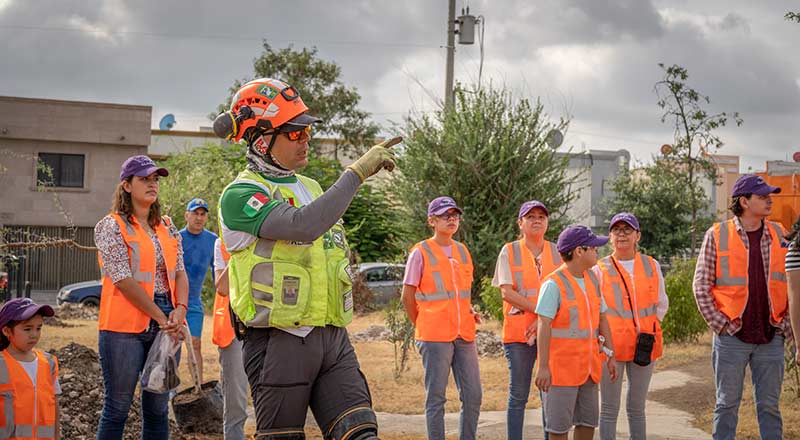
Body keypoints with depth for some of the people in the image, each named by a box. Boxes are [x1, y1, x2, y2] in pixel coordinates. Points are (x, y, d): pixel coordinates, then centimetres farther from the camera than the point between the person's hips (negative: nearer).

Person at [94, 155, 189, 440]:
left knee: (158, 409, 9)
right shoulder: (111, 226, -4)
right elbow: (123, 280, -12)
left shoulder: (167, 227, 15)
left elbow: (180, 272, 9)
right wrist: (161, 316, -15)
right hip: (125, 326, -6)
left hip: (166, 326, 6)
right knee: (118, 408, 0)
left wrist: (180, 310, -11)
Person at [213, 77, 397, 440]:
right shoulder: (240, 195, -9)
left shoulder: (310, 187, 18)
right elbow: (304, 226, -27)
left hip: (333, 338, 7)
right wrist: (357, 172, -24)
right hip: (280, 342, -6)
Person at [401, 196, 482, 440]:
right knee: (436, 397, 0)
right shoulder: (421, 253, -4)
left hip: (464, 334, 6)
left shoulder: (463, 251, 13)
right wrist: (422, 327, 4)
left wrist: (470, 313, 12)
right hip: (435, 337, -5)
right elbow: (408, 296, 0)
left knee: (472, 396, 5)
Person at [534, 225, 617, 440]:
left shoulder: (592, 280, 10)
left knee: (588, 419, 13)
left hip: (588, 365, 7)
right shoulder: (554, 284, -13)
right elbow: (544, 326, -16)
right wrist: (543, 366, -19)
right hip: (562, 366, -7)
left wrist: (611, 356, 11)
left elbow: (602, 319, 15)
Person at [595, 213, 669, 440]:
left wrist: (648, 329, 8)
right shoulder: (600, 269, 0)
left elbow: (661, 304, 15)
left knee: (637, 407, 12)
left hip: (645, 346, 3)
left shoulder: (652, 266, 8)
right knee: (609, 409, 1)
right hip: (611, 344, -3)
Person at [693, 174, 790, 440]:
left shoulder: (780, 235, 6)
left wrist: (786, 325, 2)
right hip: (732, 337, -2)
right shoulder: (717, 235, -3)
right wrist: (720, 325, -7)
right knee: (727, 404, 5)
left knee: (769, 405, 8)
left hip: (771, 338, 3)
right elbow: (701, 286, -2)